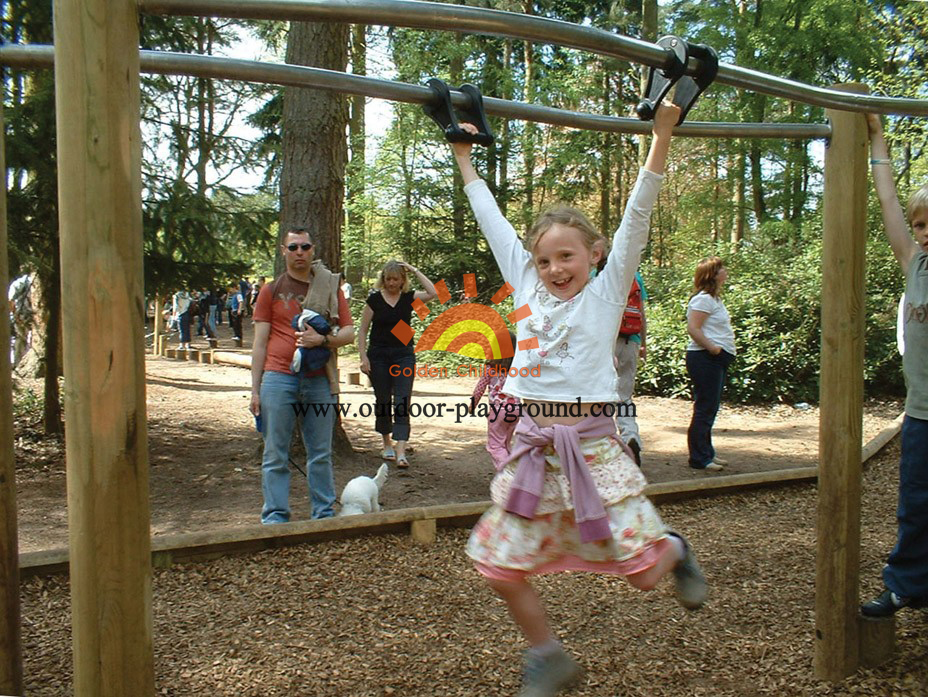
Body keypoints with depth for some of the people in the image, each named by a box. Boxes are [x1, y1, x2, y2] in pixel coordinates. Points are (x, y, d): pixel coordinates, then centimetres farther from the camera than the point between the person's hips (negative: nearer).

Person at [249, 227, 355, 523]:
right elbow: (260, 343, 7)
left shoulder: (330, 288, 11)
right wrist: (255, 389, 3)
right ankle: (275, 516, 9)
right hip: (278, 378, -1)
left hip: (319, 381, 1)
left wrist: (322, 339, -12)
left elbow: (349, 332, 9)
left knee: (321, 453, 6)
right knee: (275, 454, 1)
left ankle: (325, 513, 16)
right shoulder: (271, 290, 9)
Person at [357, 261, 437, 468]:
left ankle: (400, 452, -14)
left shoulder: (409, 298, 3)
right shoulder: (374, 299, 0)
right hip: (379, 356, 0)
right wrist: (363, 357, -6)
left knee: (402, 403, -9)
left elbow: (433, 293, -13)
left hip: (404, 355, 0)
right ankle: (387, 444, 29)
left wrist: (415, 270, -9)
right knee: (383, 402, 9)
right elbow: (363, 330, 2)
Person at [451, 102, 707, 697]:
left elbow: (637, 217, -7)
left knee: (644, 572, 2)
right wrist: (464, 156, 23)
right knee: (503, 571, 5)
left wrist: (662, 134, -12)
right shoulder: (528, 289, 9)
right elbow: (492, 220, 16)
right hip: (534, 445, 4)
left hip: (590, 444, -4)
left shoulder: (606, 293, 1)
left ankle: (675, 552, 38)